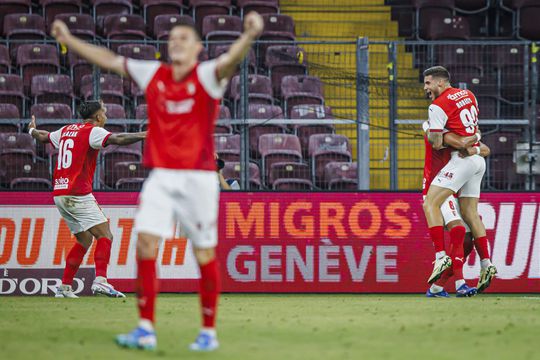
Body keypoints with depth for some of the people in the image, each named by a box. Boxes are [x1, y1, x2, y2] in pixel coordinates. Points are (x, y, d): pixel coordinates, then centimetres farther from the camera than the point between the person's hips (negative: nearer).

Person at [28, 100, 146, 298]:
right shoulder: (93, 131, -5)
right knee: (104, 235, -12)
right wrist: (145, 135, -23)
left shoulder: (66, 130, 18)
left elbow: (43, 137, 36)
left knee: (84, 239, 17)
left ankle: (64, 287, 15)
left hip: (59, 193, 9)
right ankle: (100, 280, -30)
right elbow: (117, 139, -22)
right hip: (78, 193, -9)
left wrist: (33, 130, 57)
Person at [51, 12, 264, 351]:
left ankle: (209, 332, 12)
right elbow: (109, 60, 19)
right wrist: (69, 40, 23)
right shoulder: (153, 74, 9)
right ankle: (146, 329, -4)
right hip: (160, 176, 4)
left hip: (198, 177, -4)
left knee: (205, 253, 1)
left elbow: (231, 59, -27)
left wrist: (249, 36, -48)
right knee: (146, 243, -7)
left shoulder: (207, 75, -5)